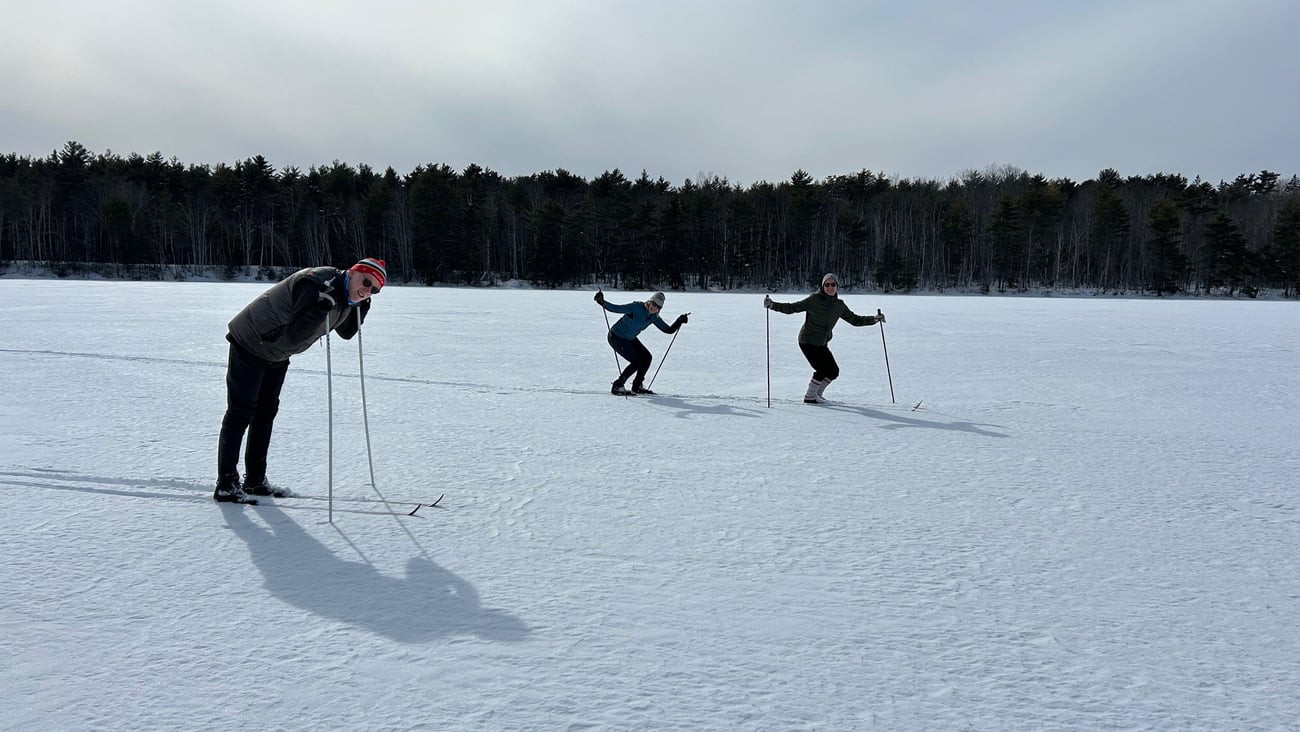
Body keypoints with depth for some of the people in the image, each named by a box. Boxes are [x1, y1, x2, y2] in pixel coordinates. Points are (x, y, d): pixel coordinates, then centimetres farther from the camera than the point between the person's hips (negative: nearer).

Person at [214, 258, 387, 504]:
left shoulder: (347, 297, -4)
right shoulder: (316, 285, -33)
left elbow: (346, 332, 12)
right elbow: (292, 337, -36)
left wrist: (362, 308, -2)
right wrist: (322, 308, -46)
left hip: (277, 355, 10)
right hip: (250, 343, -9)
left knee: (266, 412, 14)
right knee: (241, 413, -6)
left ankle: (255, 481, 24)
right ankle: (226, 486, 0)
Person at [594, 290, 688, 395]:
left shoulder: (654, 317, -6)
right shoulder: (636, 307, -27)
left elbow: (669, 330, -2)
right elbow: (615, 308, -30)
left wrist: (679, 321, -16)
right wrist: (602, 302, -44)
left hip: (630, 338, 8)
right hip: (616, 337, -8)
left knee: (647, 357, 1)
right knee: (637, 361, -14)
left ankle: (637, 386, 17)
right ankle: (617, 386, -4)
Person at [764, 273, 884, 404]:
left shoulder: (839, 305, 5)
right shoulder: (814, 300, -11)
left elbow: (855, 320, 13)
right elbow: (791, 308, -12)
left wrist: (875, 319, 5)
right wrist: (772, 305, -23)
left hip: (822, 344, 6)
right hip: (808, 341, -6)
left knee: (834, 371, 4)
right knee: (822, 369, -13)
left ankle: (817, 394, 24)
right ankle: (809, 396, 5)